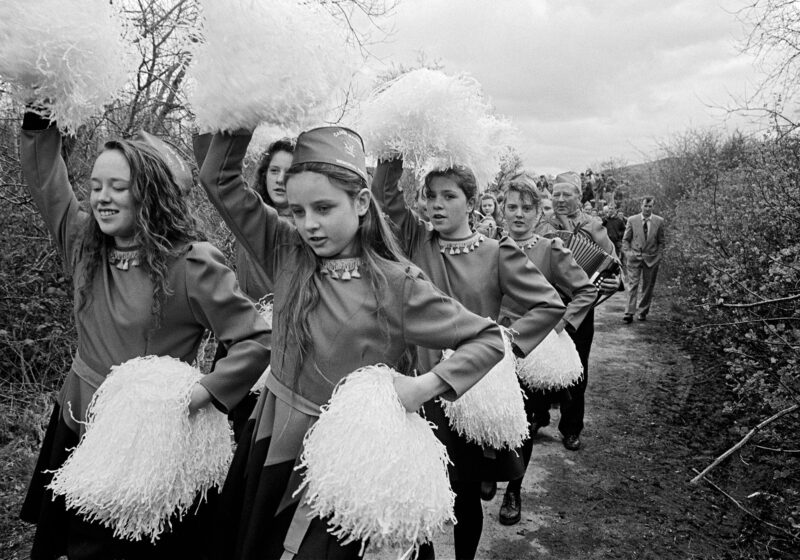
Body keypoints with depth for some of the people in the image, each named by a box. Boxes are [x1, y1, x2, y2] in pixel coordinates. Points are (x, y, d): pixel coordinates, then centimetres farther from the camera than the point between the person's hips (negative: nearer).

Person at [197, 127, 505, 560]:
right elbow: (220, 181, 0)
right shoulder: (287, 255, -2)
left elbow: (489, 339, -9)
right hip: (271, 441, 5)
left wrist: (425, 385, -20)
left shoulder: (397, 285, -14)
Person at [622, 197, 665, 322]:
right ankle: (629, 312, -8)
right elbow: (625, 239, 7)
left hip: (651, 259, 1)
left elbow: (661, 241, 7)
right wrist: (627, 252, -7)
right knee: (632, 285, -7)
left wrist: (659, 256, -3)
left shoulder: (659, 221, 3)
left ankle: (642, 311, 18)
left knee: (648, 286, 6)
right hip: (634, 257, -1)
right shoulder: (632, 220, 2)